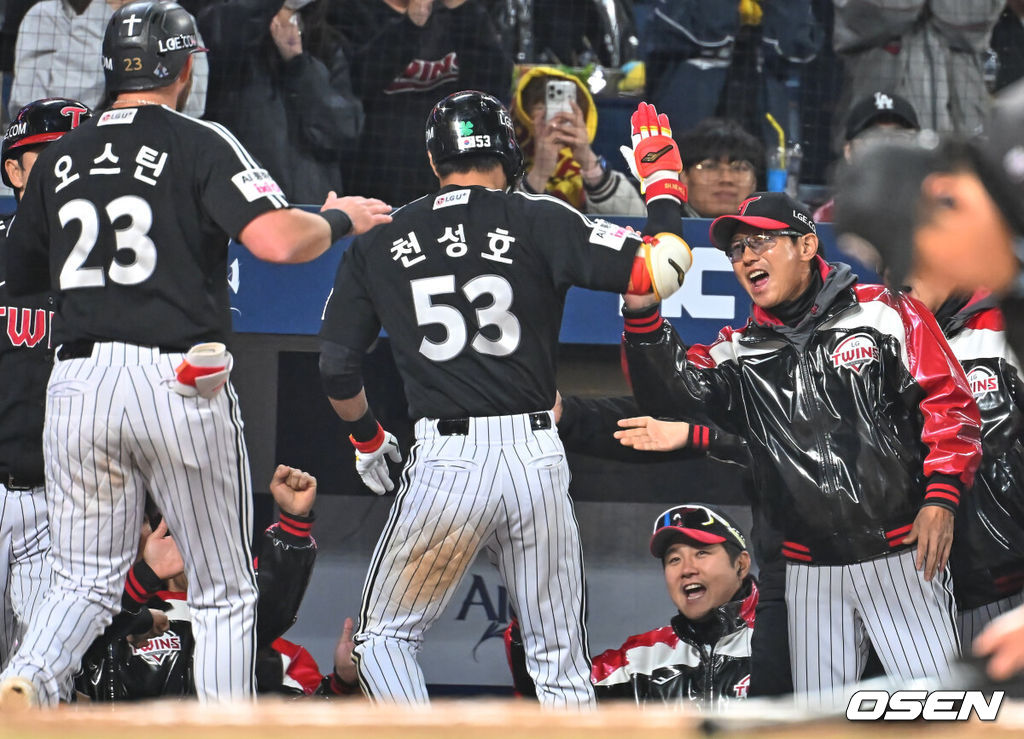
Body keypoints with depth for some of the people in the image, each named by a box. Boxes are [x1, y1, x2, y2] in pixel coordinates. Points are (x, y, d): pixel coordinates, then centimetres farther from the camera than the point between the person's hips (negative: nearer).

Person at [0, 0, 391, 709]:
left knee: (86, 582, 12)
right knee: (225, 594, 9)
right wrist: (341, 220, 4)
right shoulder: (200, 144, -2)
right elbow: (278, 240, -16)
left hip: (78, 380, 4)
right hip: (180, 384, -4)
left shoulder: (59, 159, 13)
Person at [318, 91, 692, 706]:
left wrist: (366, 436, 30)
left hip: (444, 463, 0)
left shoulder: (377, 243, 7)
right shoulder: (541, 221, 1)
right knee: (560, 658, 10)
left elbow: (337, 369, 11)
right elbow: (660, 272, -7)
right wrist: (662, 185, 9)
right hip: (536, 457, 1)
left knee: (385, 637, 14)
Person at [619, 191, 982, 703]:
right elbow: (673, 392, -2)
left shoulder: (884, 315, 0)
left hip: (899, 558, -4)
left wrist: (940, 498, -15)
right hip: (811, 574, 4)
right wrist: (642, 314, -18)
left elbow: (948, 403, -3)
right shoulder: (740, 353, 12)